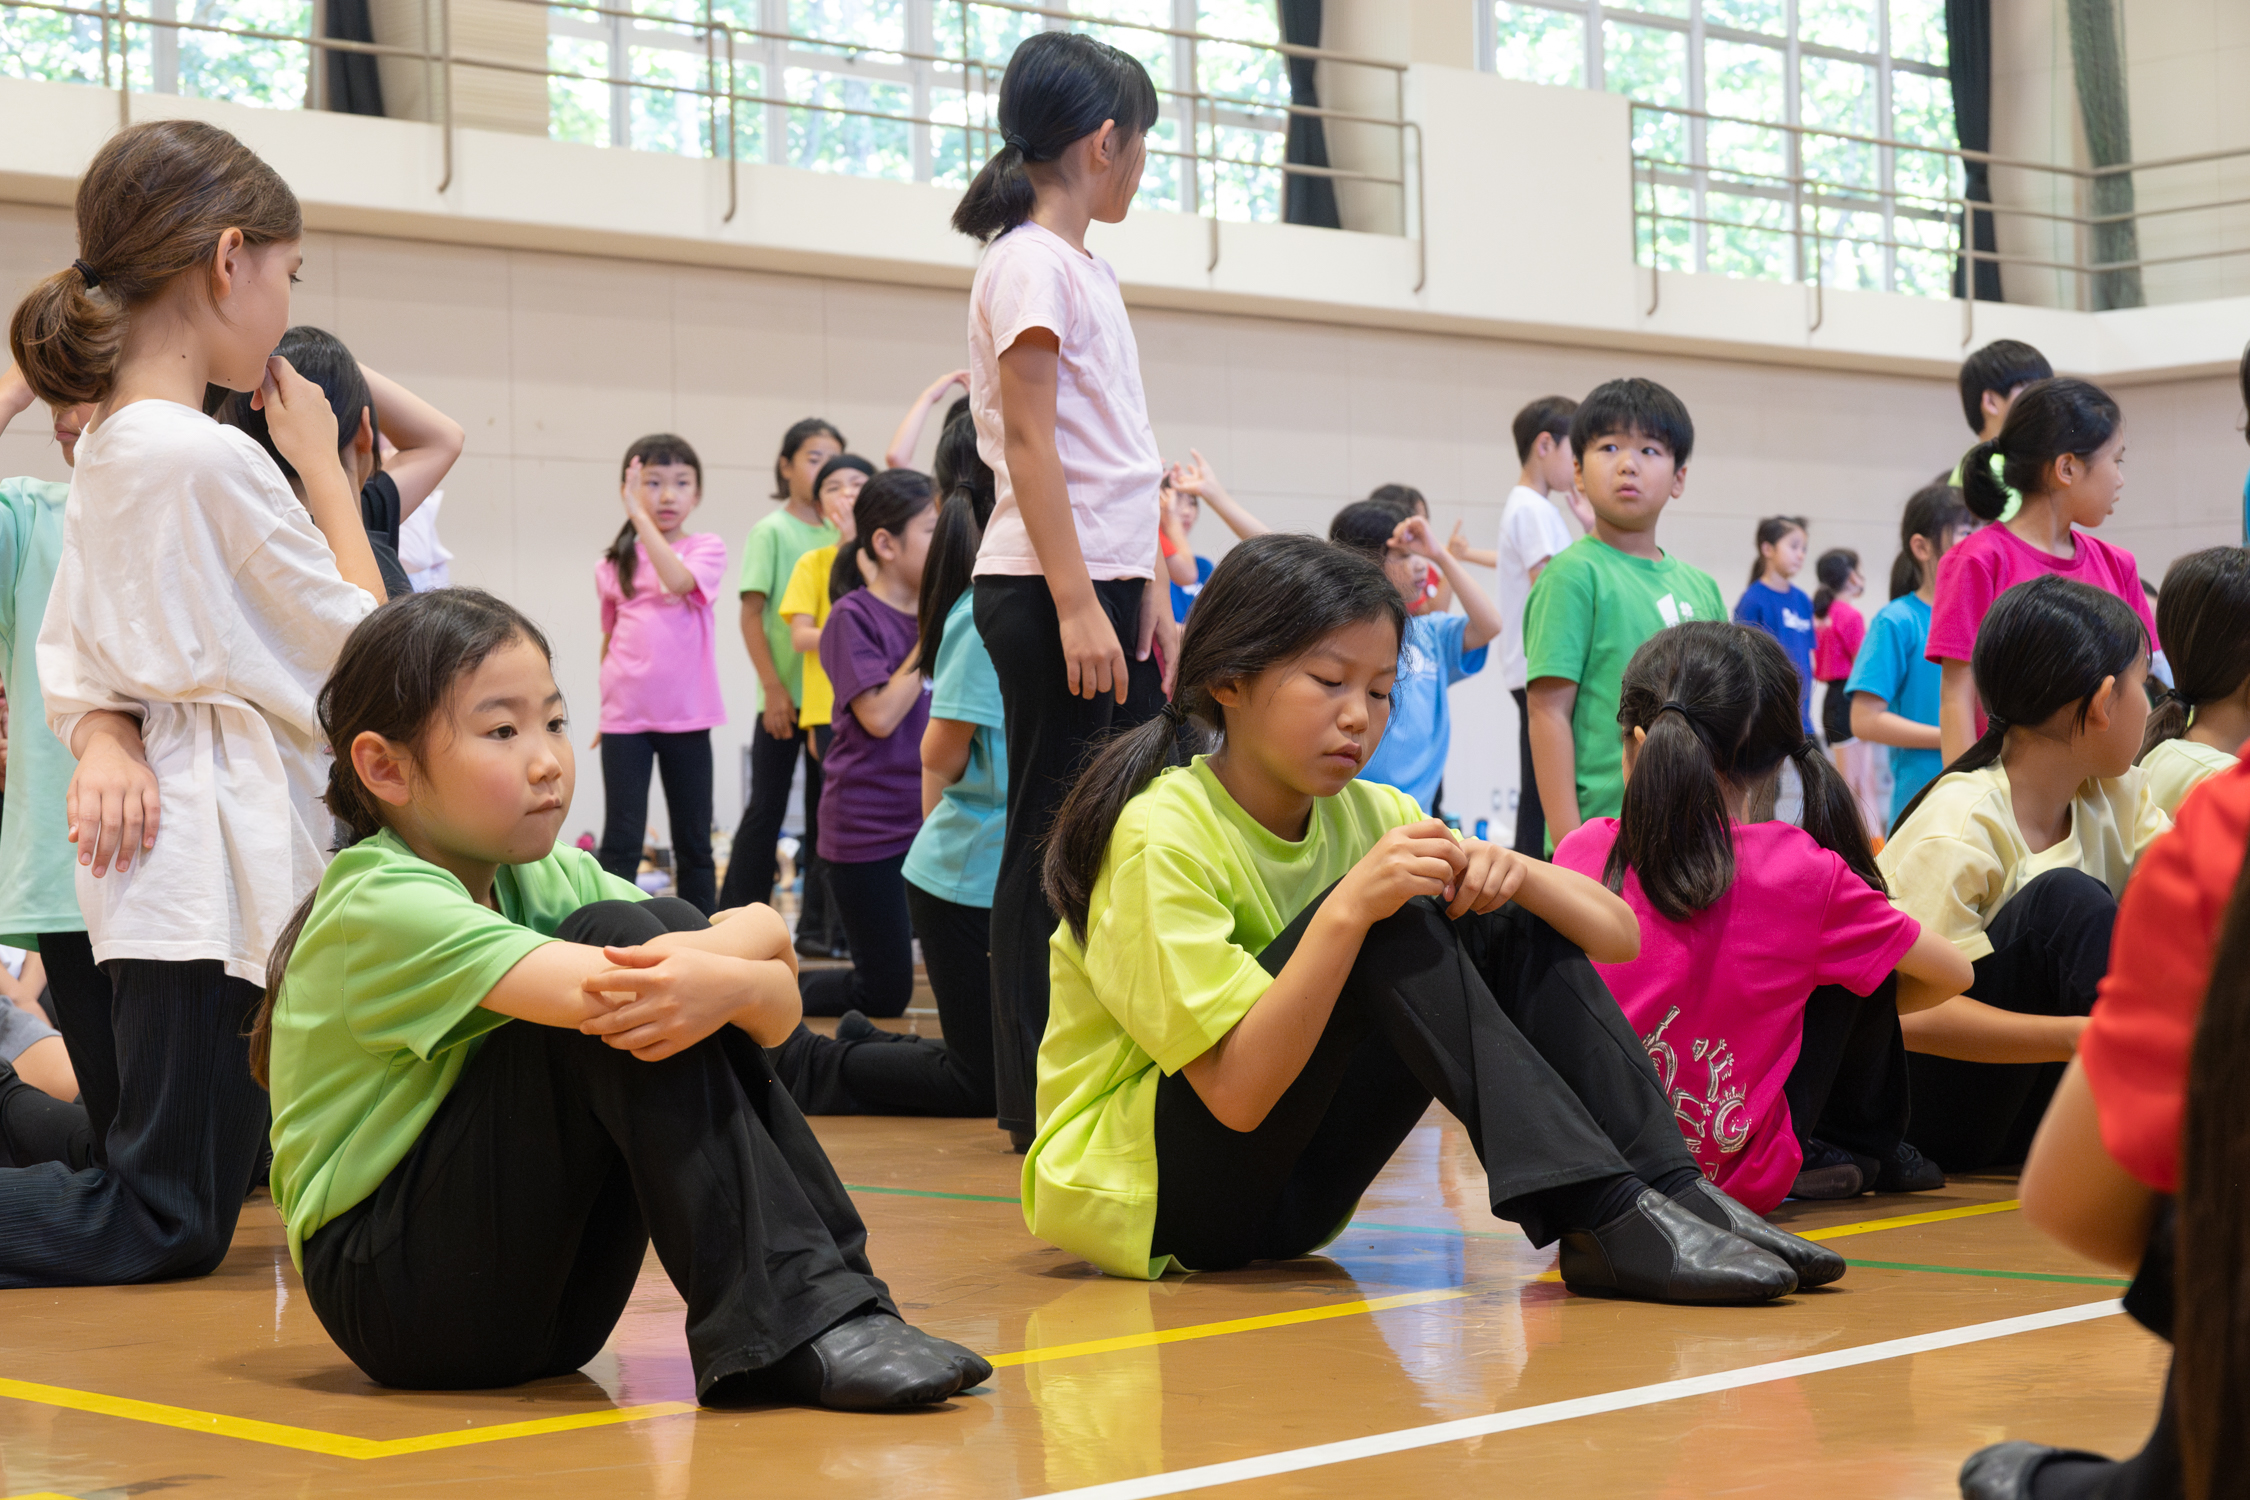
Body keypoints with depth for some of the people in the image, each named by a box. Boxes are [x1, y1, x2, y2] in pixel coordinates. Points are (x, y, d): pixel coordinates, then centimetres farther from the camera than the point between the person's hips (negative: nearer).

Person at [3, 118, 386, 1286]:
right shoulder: (211, 458, -18)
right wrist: (326, 475, 1)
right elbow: (365, 661, -10)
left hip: (167, 860, 10)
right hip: (213, 862, -10)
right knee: (166, 1223, -7)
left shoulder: (104, 454, 12)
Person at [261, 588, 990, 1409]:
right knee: (619, 940, -23)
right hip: (391, 1301, -7)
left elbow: (777, 1012, -4)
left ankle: (832, 1293, -15)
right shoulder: (378, 905, -17)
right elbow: (592, 991, -34)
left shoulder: (549, 878, 7)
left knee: (669, 931, -11)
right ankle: (789, 1325, -27)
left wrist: (730, 982, -26)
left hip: (544, 1299, 7)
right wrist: (754, 933, -19)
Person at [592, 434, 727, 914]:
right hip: (625, 717, 1)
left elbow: (679, 581, -22)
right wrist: (606, 709, 13)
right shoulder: (614, 565, 7)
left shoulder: (707, 548, 0)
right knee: (621, 844, -2)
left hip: (686, 716, -1)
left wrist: (640, 517, -21)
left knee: (694, 844, 8)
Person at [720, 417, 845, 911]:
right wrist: (774, 689, -11)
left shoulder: (839, 534, 11)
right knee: (767, 809, -2)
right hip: (784, 696, -4)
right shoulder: (771, 531, -2)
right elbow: (751, 615, -5)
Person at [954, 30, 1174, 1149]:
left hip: (1105, 587, 9)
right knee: (1053, 836, -4)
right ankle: (1037, 1098, 2)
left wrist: (1148, 593, 13)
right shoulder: (1028, 262, -9)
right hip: (1048, 591, -9)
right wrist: (1077, 605, -21)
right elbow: (1029, 442, -16)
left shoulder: (1084, 267, 18)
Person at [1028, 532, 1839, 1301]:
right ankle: (1601, 1216, -31)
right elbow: (1237, 1091, -26)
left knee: (1512, 929, -5)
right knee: (1389, 929, -27)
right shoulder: (1159, 837, -18)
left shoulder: (1367, 817, 3)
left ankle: (1663, 1187, -16)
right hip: (1131, 1193, -7)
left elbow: (1617, 935, -1)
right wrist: (1349, 910, -35)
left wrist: (1514, 875, -23)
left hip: (1287, 1197, 7)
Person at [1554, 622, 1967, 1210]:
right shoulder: (1804, 873, -11)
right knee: (1866, 956, 14)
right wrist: (1868, 1012, 20)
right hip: (1739, 1178, -3)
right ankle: (1858, 1148, 29)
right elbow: (1953, 972, 2)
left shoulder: (1581, 851, -5)